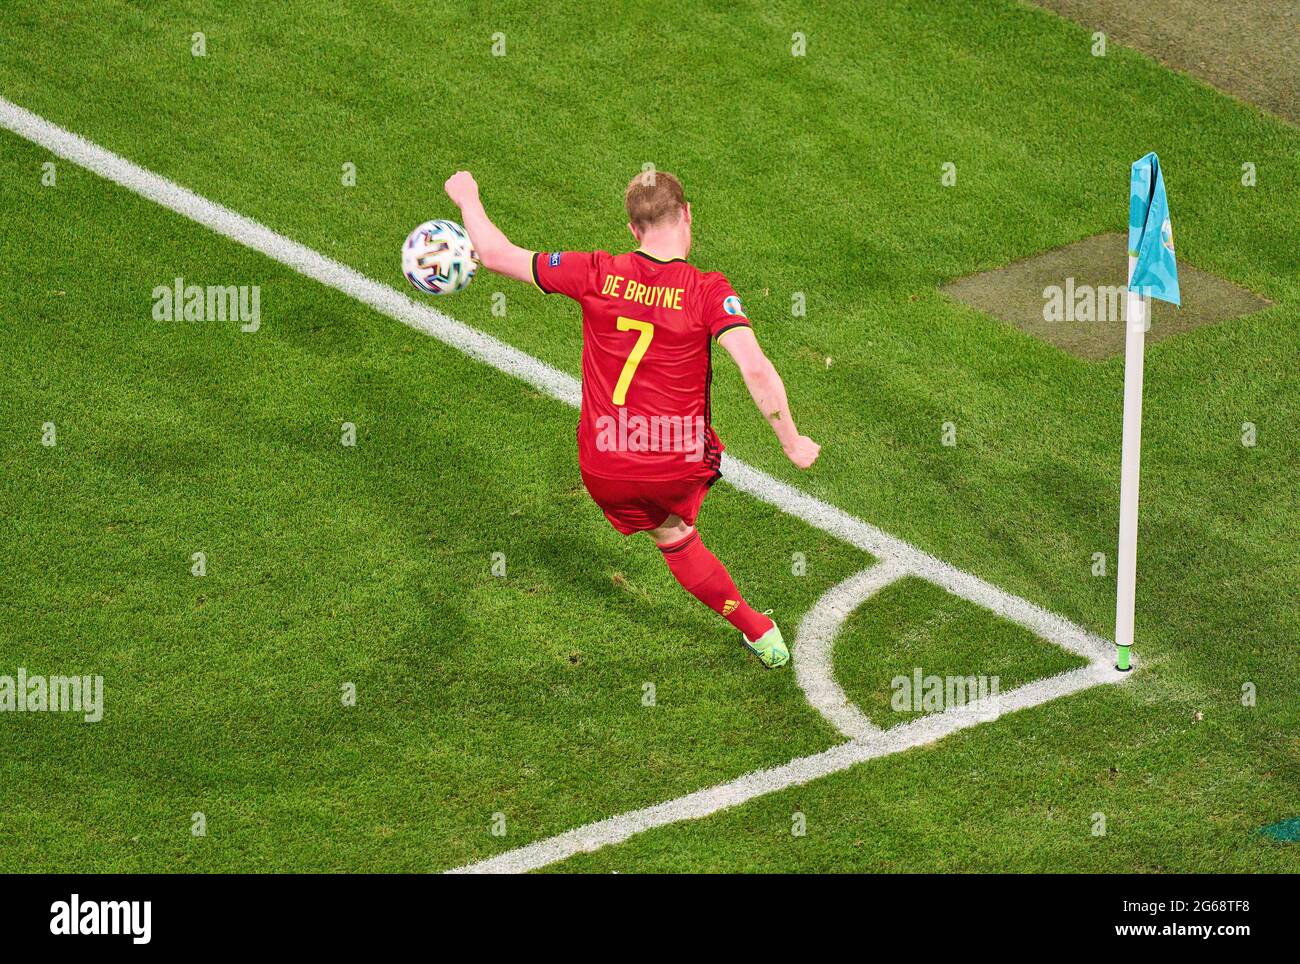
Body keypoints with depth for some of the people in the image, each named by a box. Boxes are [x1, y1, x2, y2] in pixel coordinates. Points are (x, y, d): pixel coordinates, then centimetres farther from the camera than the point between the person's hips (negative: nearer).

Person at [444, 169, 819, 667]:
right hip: (678, 465, -1)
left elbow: (496, 254, -1)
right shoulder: (708, 290, -14)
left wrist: (468, 199, 17)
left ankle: (757, 629, 30)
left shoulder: (597, 273, -9)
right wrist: (792, 442, -14)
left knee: (674, 539, 26)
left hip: (603, 471, 1)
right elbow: (756, 369, -25)